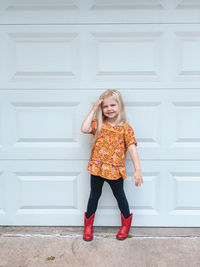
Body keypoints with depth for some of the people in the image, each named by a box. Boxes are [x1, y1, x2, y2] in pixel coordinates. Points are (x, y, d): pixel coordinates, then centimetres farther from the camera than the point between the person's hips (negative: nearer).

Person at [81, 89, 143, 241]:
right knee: (94, 195, 18)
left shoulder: (125, 128, -6)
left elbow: (132, 148, -11)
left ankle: (126, 222, 41)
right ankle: (88, 225, 36)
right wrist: (93, 110, -12)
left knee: (119, 196, 18)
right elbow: (84, 129, -19)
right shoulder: (98, 124, 0)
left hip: (116, 170, -1)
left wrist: (138, 169, -20)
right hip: (97, 167, 2)